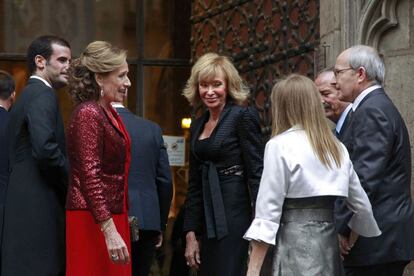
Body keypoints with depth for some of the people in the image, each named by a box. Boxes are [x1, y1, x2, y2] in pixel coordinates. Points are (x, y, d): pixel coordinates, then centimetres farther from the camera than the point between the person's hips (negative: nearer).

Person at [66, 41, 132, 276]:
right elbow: (89, 176, -20)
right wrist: (110, 232, -25)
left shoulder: (111, 114, 14)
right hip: (93, 222, -9)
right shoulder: (88, 114, -13)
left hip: (114, 218, 9)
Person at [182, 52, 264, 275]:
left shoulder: (243, 117, -7)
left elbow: (257, 173, -12)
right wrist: (190, 234, 10)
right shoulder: (198, 125, 14)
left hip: (235, 221, -7)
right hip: (209, 224, 7)